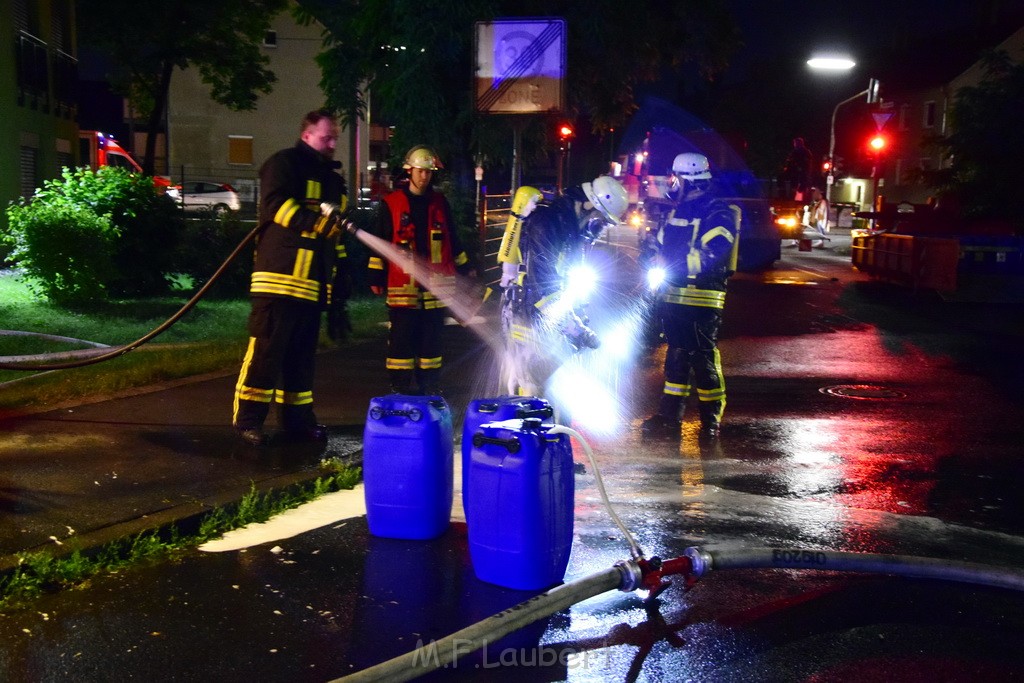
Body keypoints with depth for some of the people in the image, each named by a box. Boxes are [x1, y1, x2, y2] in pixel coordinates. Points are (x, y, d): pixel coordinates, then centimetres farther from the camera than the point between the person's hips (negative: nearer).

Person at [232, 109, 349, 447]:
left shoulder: (333, 178, 24)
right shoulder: (284, 164, -1)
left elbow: (337, 231, 28)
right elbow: (275, 204, -19)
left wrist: (340, 278, 23)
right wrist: (318, 220, -30)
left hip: (314, 284, 8)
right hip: (280, 276, -8)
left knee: (302, 355, 11)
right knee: (266, 349, -8)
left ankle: (298, 418, 17)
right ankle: (248, 419, -3)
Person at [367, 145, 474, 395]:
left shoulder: (440, 203, 12)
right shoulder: (391, 203, 2)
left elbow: (452, 238, 21)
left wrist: (465, 267, 23)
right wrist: (376, 276, 0)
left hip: (436, 281, 3)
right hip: (402, 283, -3)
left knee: (432, 335, 8)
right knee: (402, 336, -2)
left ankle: (429, 384, 17)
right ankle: (401, 385, 6)